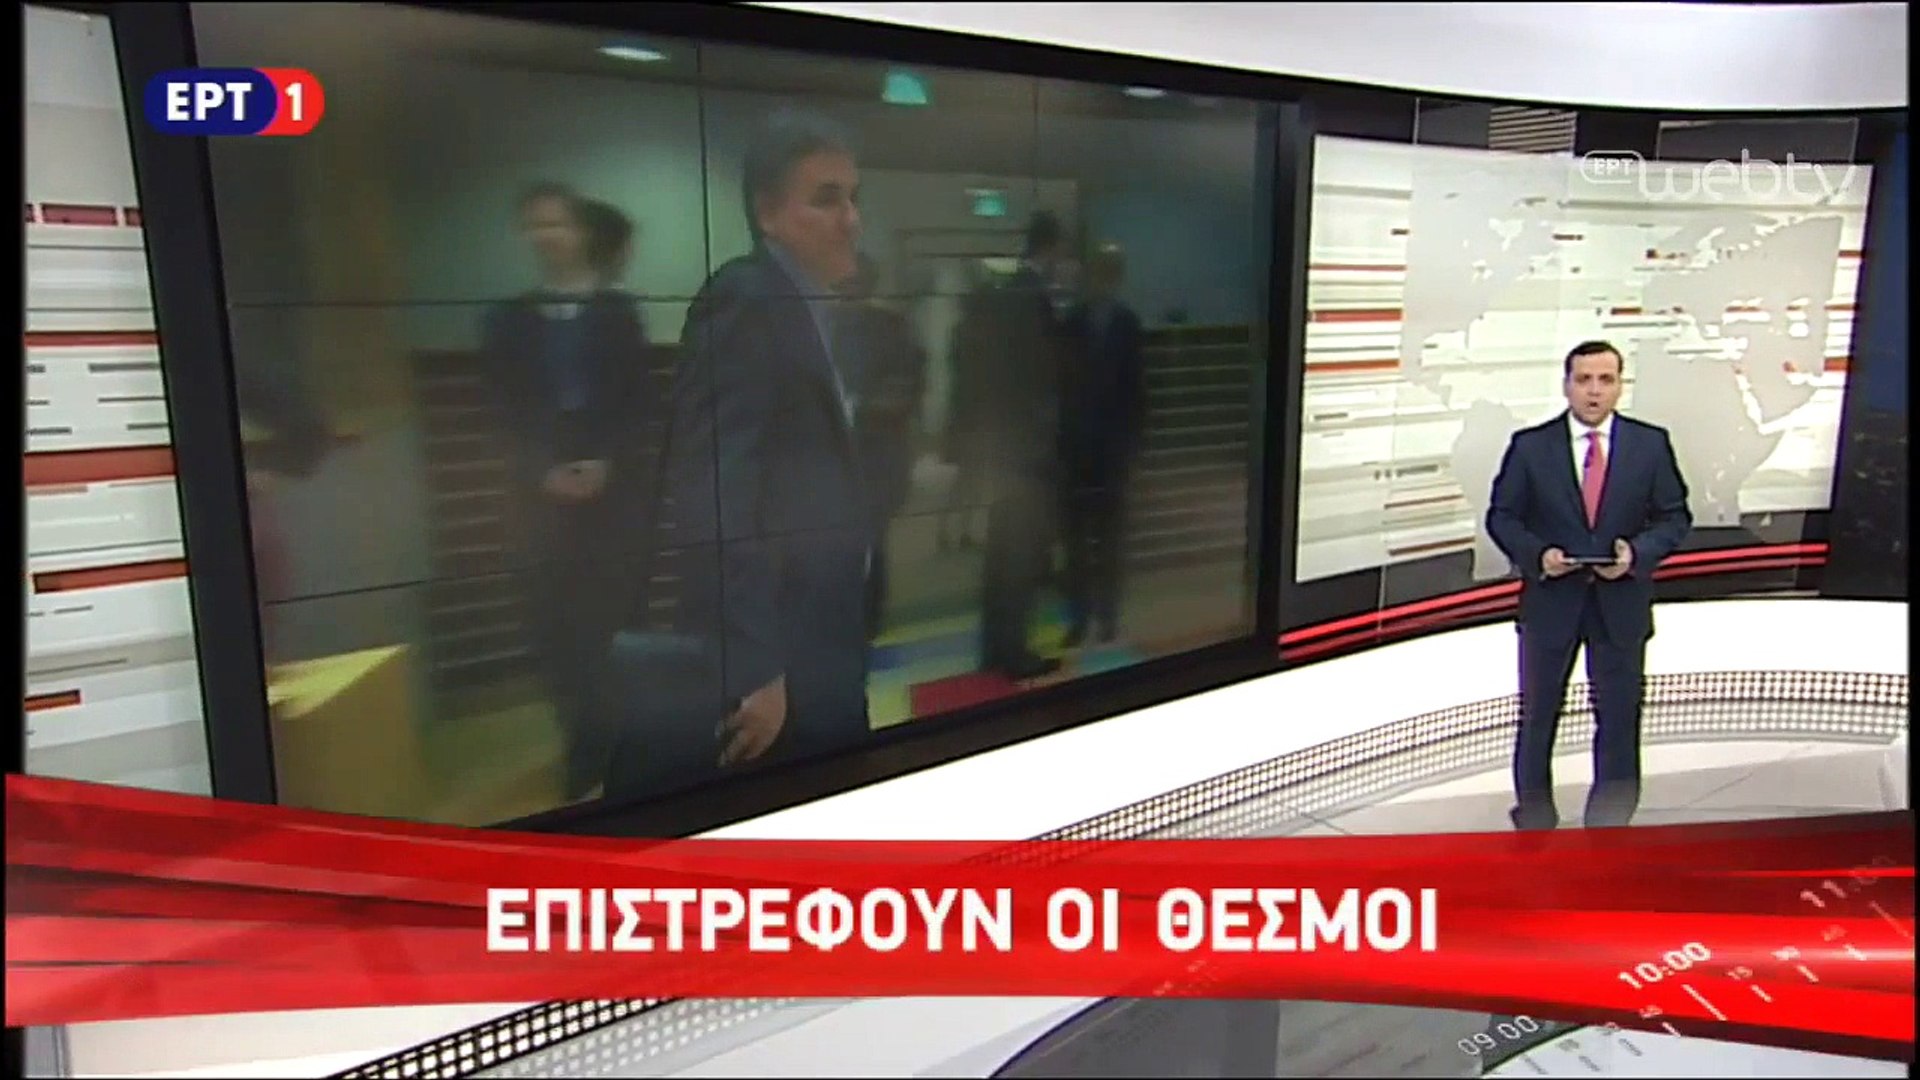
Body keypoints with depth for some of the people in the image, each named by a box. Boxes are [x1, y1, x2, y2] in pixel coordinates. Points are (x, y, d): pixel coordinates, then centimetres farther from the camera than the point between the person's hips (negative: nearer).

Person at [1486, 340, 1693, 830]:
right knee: (1537, 717, 12)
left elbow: (1674, 516, 2)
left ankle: (1610, 826, 25)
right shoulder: (1530, 445, -4)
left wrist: (1637, 552, -16)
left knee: (1619, 719, 8)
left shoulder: (1651, 444, 0)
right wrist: (1536, 554, -18)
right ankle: (1534, 820, 30)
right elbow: (1501, 516, -1)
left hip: (1621, 604, 1)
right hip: (1550, 600, 0)